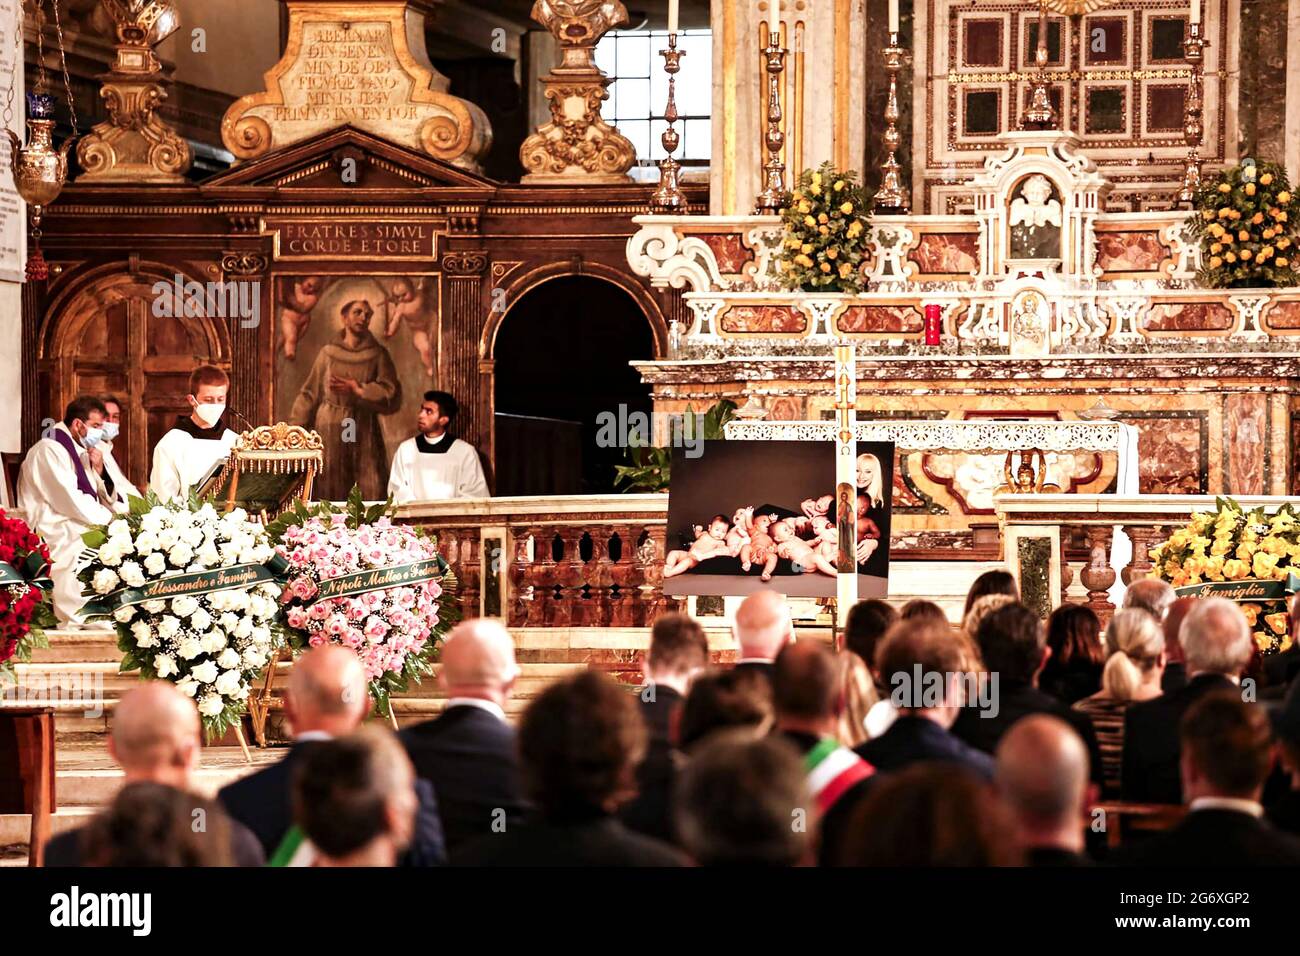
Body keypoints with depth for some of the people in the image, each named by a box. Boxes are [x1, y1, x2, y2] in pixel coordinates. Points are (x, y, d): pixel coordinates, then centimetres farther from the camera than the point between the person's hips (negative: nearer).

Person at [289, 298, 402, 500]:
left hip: (365, 432, 0)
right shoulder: (328, 353, 8)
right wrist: (295, 429, 2)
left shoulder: (378, 355, 6)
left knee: (371, 494, -7)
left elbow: (392, 395, -2)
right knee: (329, 492, -3)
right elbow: (310, 393, 9)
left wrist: (357, 391, -11)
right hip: (330, 430, 0)